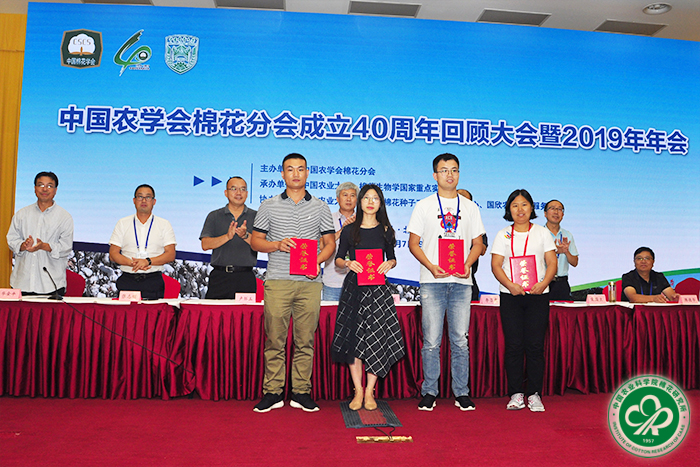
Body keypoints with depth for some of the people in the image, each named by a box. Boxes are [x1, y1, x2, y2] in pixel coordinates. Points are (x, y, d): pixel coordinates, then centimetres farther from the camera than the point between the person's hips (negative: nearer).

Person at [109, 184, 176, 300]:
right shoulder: (122, 223, 13)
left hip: (153, 279, -1)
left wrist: (148, 261, -14)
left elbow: (171, 255, 1)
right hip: (127, 280, 1)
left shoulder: (164, 224, 9)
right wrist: (132, 263, -11)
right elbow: (113, 254, 7)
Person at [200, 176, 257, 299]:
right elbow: (205, 245, 0)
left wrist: (246, 236, -18)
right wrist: (227, 236, -15)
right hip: (219, 276, 1)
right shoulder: (214, 216, 12)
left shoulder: (255, 216, 10)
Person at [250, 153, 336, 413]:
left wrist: (317, 261, -7)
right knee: (274, 339, 0)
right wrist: (277, 245, -8)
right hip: (277, 281, 0)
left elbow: (330, 243, 12)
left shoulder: (320, 208, 12)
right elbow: (255, 241, 11)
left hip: (309, 283, 1)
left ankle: (301, 392, 13)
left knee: (305, 339, 3)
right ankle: (272, 392, 11)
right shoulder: (269, 206, 10)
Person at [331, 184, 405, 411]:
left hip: (378, 288, 1)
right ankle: (358, 391, 11)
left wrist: (390, 263, -8)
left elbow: (392, 258, 14)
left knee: (377, 338, -3)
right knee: (354, 338, 0)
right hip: (354, 287, 0)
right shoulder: (349, 230, 5)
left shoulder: (386, 230, 8)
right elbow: (338, 258, 8)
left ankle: (369, 392, 8)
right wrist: (347, 263, -13)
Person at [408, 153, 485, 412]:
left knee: (460, 340, 4)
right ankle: (429, 392, 12)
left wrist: (467, 265, -8)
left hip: (461, 282, 2)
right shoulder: (424, 206, 7)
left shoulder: (470, 207, 13)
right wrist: (430, 266, -12)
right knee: (431, 340, 0)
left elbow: (477, 244, 12)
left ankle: (461, 393, 15)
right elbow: (413, 243, 4)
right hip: (432, 282, -1)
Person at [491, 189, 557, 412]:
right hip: (510, 295, 0)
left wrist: (543, 284, -13)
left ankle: (534, 394, 8)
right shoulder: (503, 235, 8)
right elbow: (496, 265, 1)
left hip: (538, 295, 0)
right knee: (513, 345, -1)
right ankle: (516, 394, 7)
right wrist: (510, 285, -15)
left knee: (535, 345, -2)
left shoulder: (542, 232, 10)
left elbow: (552, 263, 5)